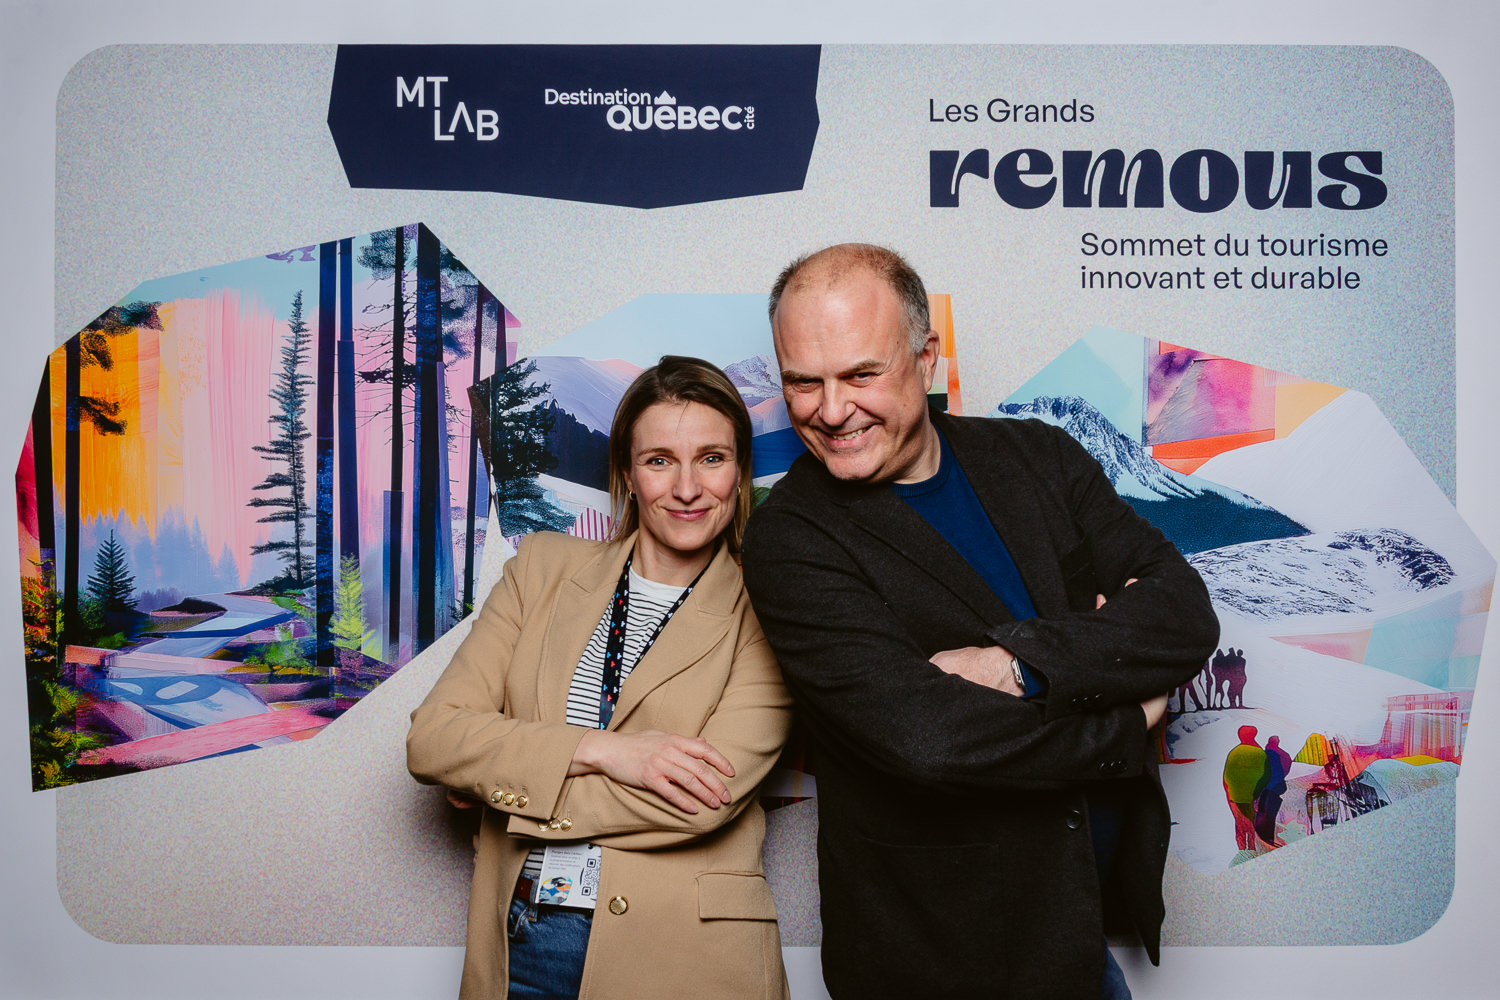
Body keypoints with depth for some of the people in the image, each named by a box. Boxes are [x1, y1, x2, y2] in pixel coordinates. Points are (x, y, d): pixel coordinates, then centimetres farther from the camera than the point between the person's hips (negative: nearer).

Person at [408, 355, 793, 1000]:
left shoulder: (763, 614, -6)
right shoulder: (545, 567, 4)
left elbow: (704, 802, -17)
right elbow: (430, 738, -4)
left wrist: (500, 782, -11)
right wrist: (601, 750, -17)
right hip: (517, 947, 3)